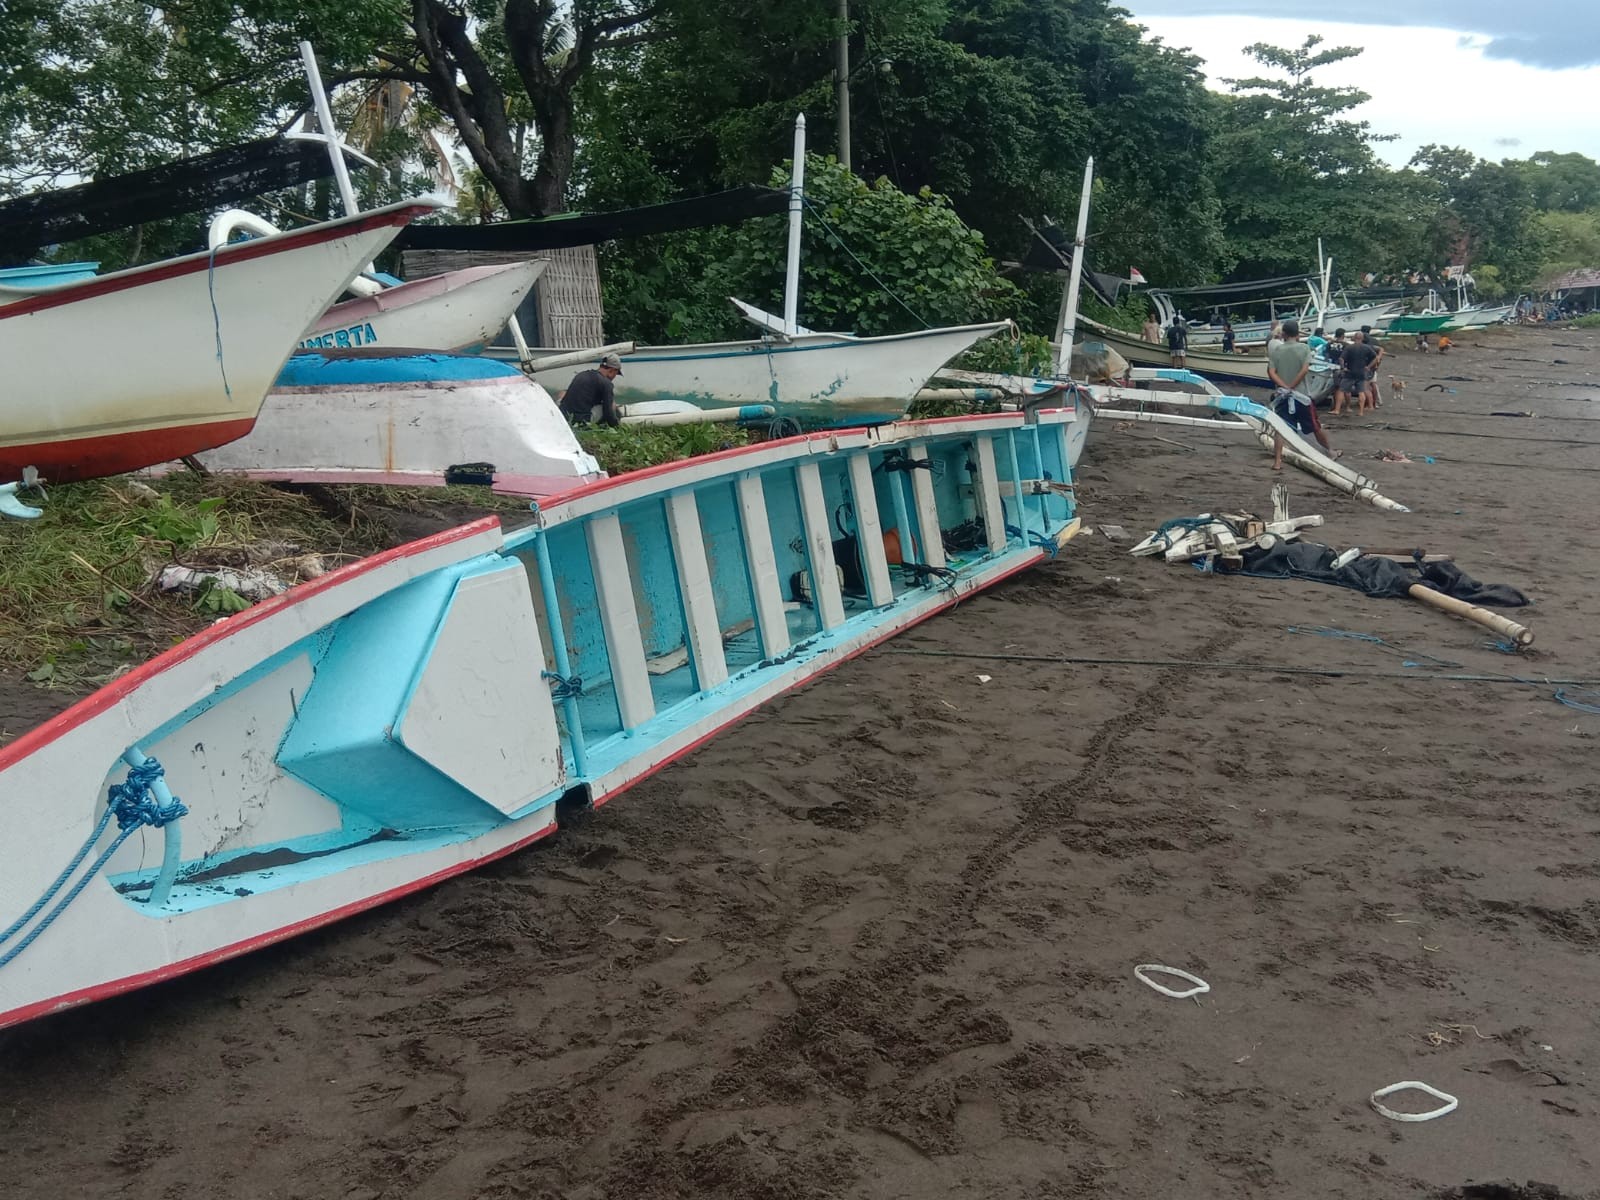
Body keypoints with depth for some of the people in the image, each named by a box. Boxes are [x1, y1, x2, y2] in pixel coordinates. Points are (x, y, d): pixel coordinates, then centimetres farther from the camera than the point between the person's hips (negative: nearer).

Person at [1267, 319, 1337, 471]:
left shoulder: (1276, 350, 0)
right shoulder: (1304, 348, -4)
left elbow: (1271, 372, -9)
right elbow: (1304, 369, -16)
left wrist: (1285, 387, -13)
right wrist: (1292, 386, -13)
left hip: (1282, 395, 1)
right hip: (1301, 395, -1)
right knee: (1315, 427, 14)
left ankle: (1277, 461, -9)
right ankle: (1330, 451, 32)